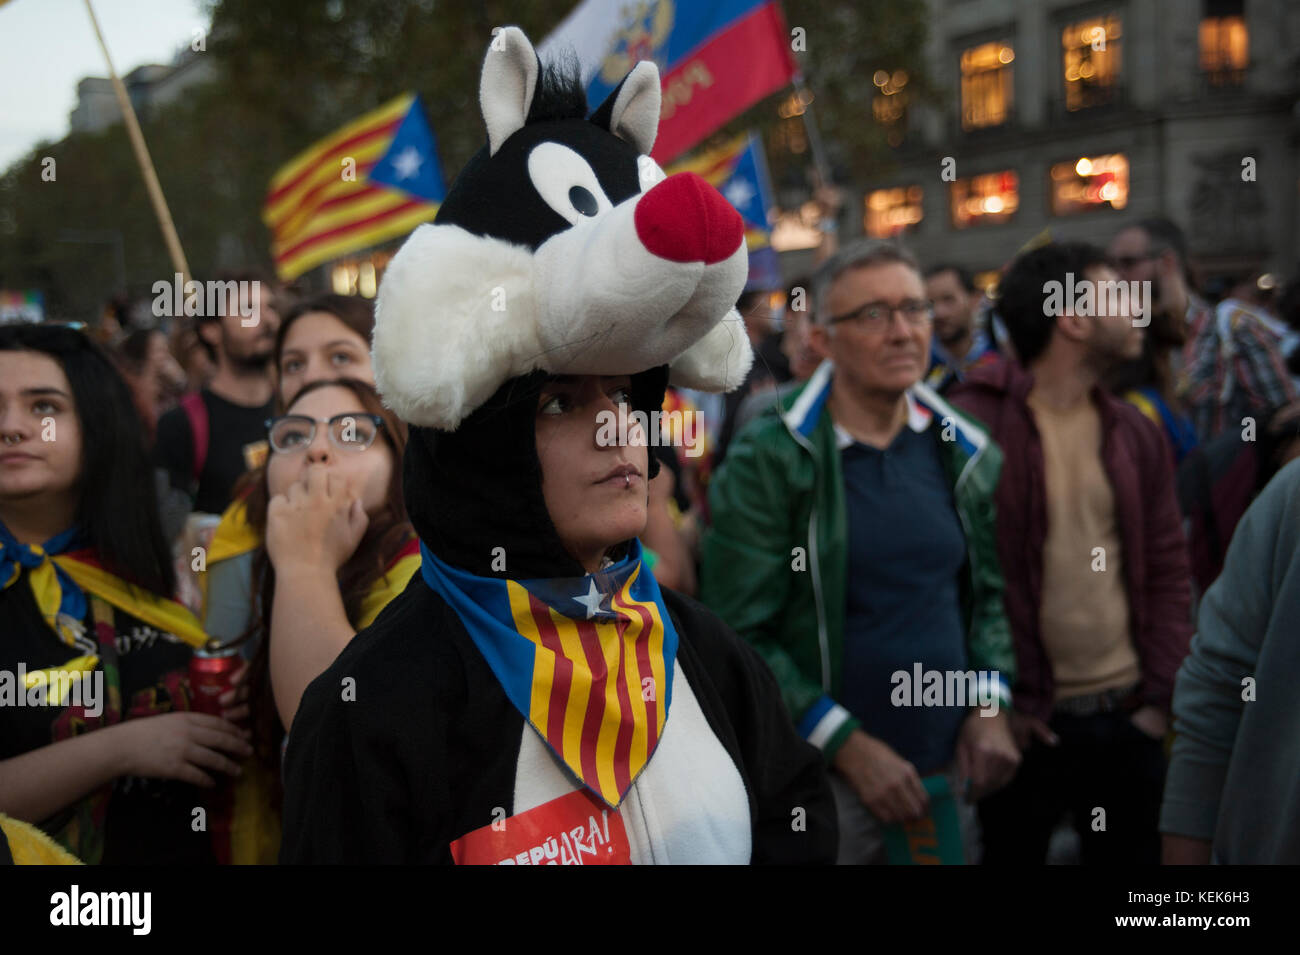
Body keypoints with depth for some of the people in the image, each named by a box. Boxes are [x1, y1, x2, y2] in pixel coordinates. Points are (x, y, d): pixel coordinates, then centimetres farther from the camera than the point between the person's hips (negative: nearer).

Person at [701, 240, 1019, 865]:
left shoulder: (967, 455, 6)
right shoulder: (768, 461, -10)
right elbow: (739, 635, -12)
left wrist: (991, 703, 1)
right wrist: (849, 744, -14)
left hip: (948, 769, 5)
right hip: (821, 781, -4)